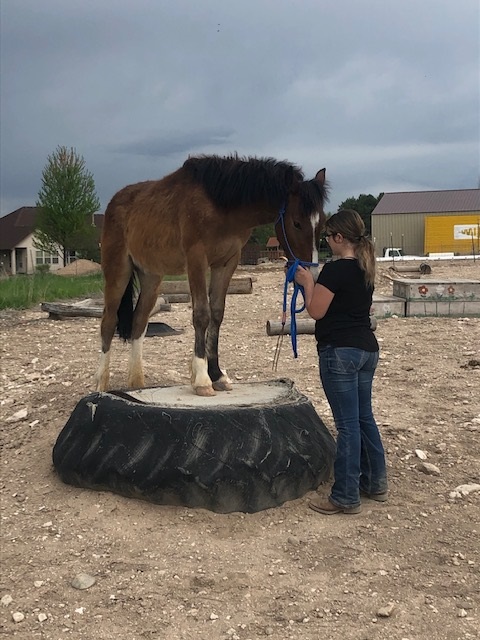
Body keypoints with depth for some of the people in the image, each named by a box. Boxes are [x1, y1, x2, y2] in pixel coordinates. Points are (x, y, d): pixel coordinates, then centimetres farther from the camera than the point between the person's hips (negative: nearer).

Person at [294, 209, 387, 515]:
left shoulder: (335, 269, -15)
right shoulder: (365, 268, 11)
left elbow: (316, 311, -11)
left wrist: (307, 282, 2)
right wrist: (317, 282, 17)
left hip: (340, 352, -9)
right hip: (367, 349, 9)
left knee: (348, 424, -3)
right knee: (365, 418, 18)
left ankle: (347, 498, 6)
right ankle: (376, 483, 29)